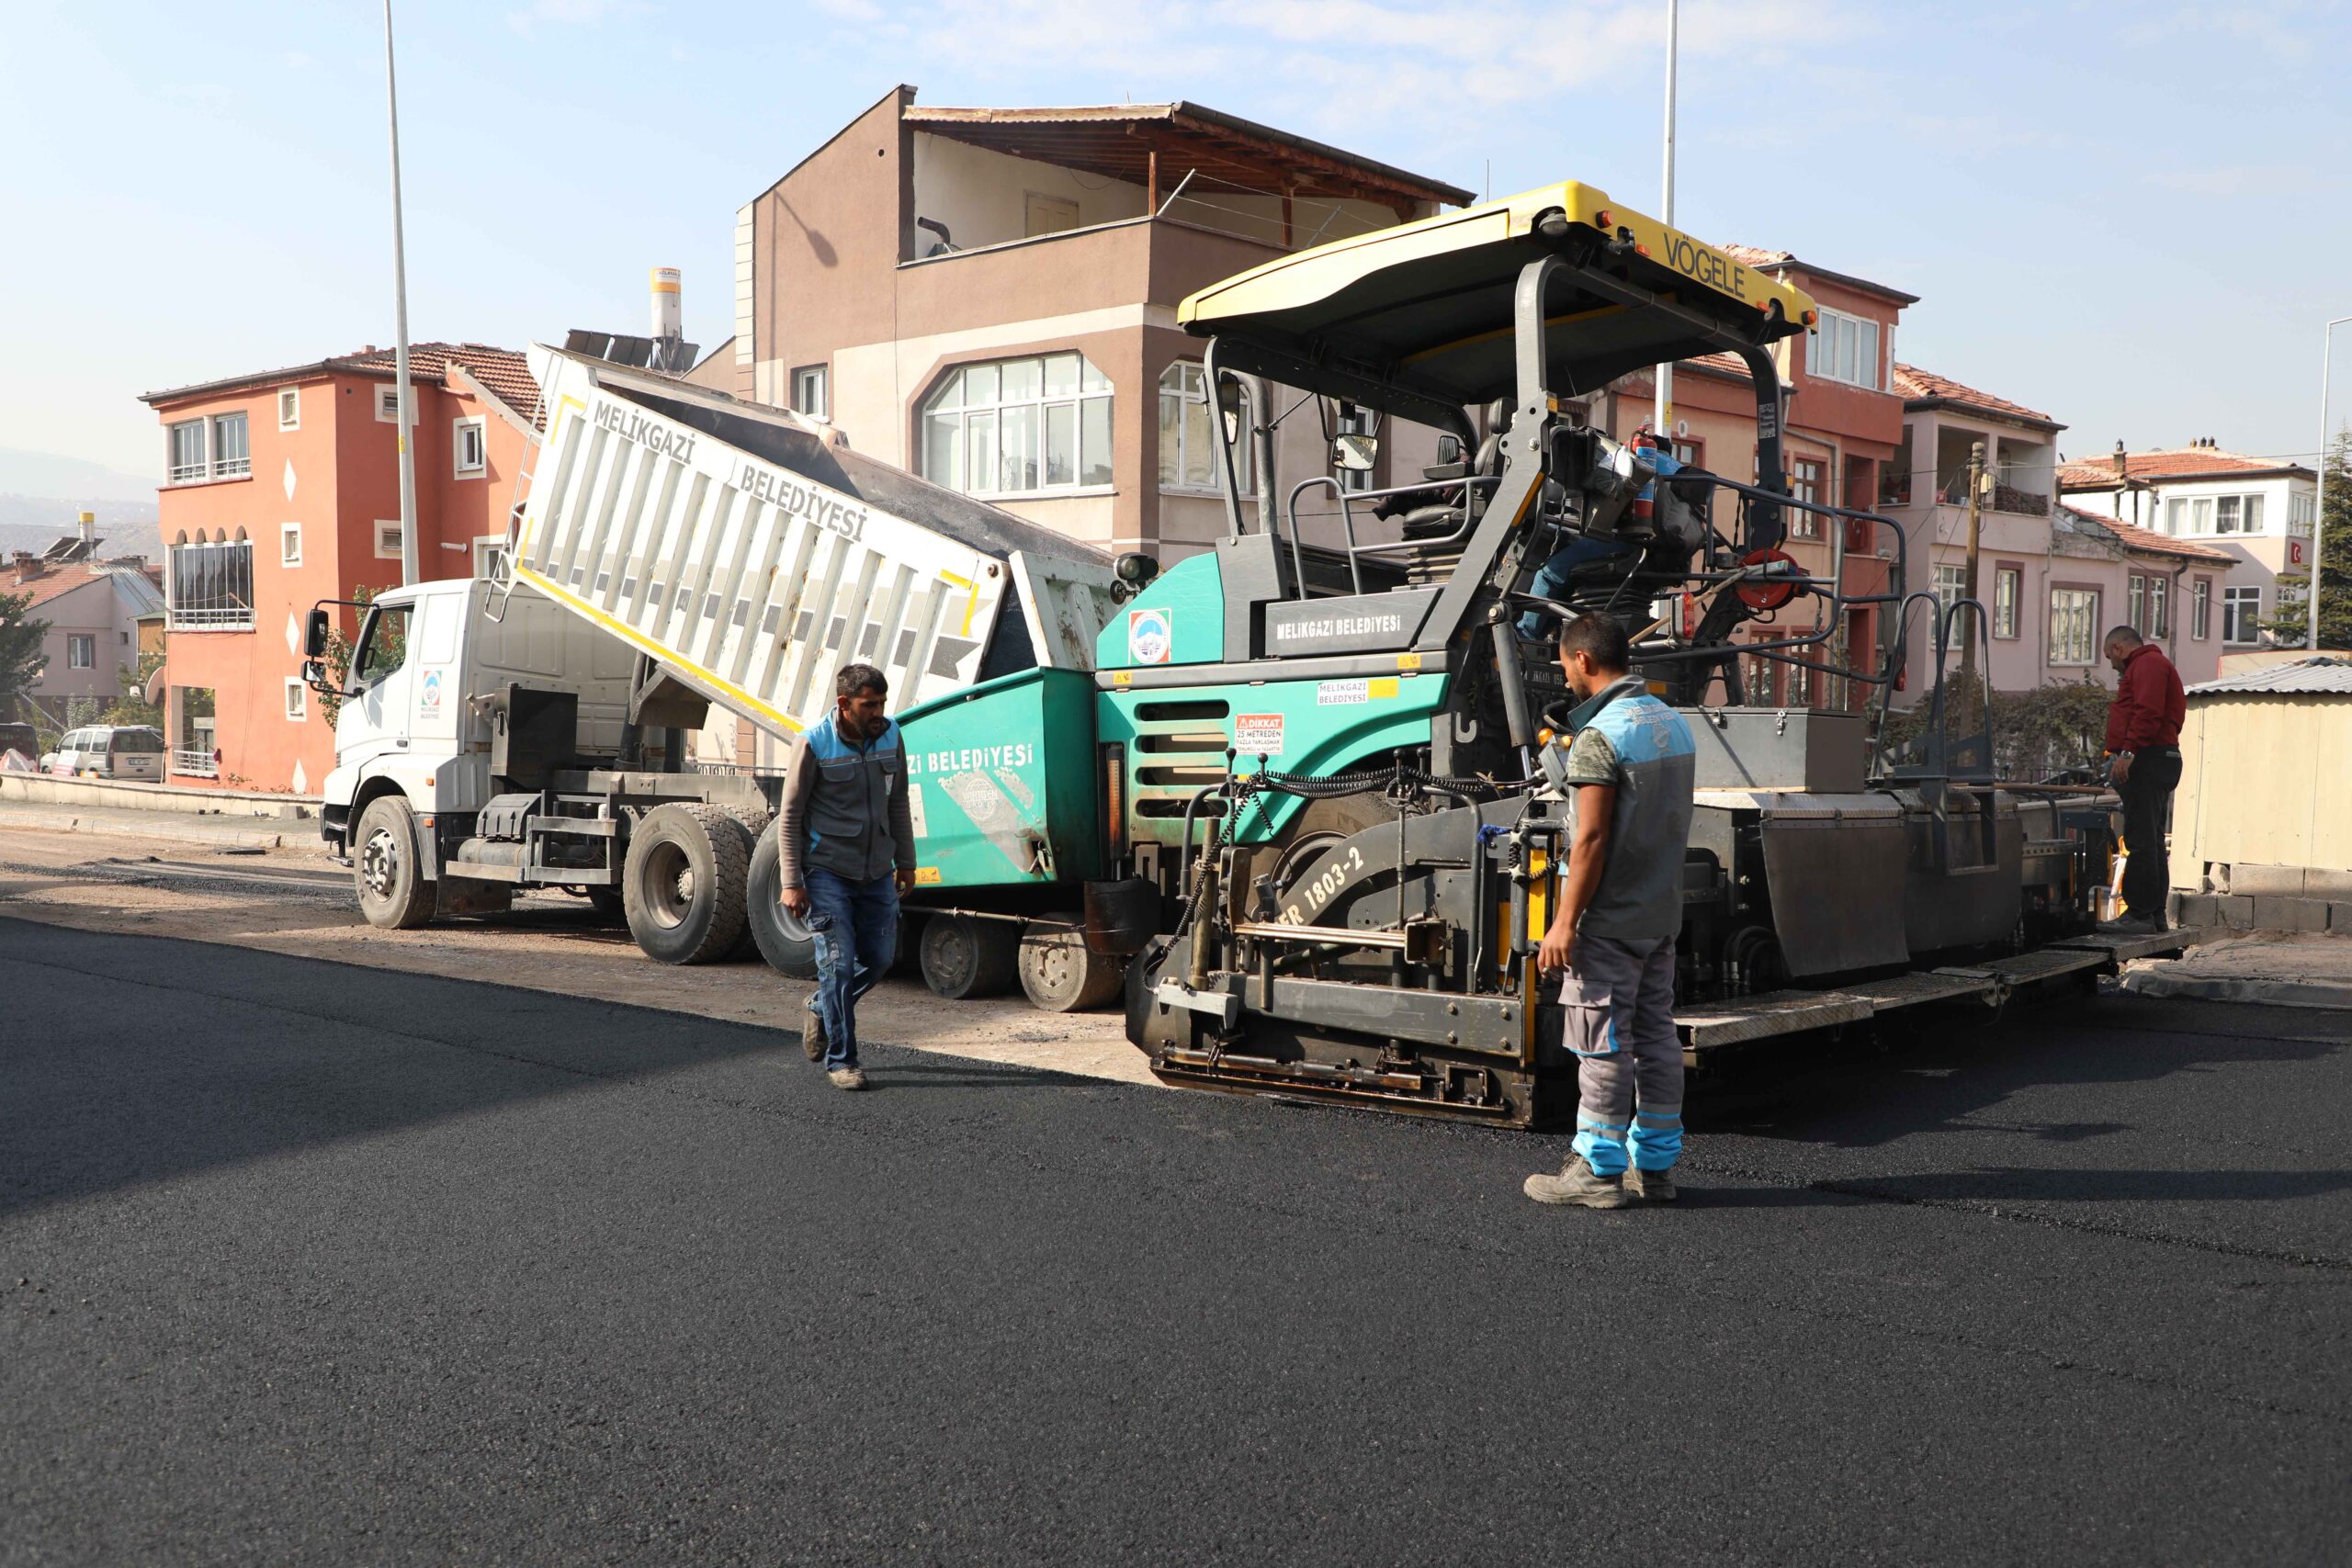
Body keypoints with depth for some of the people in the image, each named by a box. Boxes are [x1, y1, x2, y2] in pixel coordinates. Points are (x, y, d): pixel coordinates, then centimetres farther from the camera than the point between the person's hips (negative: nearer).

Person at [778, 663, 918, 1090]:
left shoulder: (890, 736, 3)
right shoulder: (814, 745, -12)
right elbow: (790, 819, -9)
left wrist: (905, 862, 15)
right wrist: (790, 883, -13)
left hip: (877, 873, 5)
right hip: (827, 872, -5)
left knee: (879, 958, 9)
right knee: (838, 962, -6)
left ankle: (821, 1009, 35)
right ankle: (840, 1060, 5)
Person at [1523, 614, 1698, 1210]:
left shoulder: (1600, 736, -16)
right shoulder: (1674, 724, 11)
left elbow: (1592, 837, -20)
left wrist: (1565, 922, -17)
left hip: (1611, 918, -9)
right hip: (1663, 913, 9)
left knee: (1602, 1044, -2)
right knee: (1656, 1038, 12)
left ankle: (1598, 1171, 4)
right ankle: (1655, 1166, 19)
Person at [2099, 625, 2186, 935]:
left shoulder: (2148, 664, -7)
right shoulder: (2149, 664, 27)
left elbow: (2148, 712, -20)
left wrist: (2127, 751, -24)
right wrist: (2125, 753, 17)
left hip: (2147, 759, -11)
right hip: (2154, 761, 11)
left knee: (2141, 840, -12)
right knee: (2151, 841, 12)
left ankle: (2139, 913, -13)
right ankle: (2155, 913, 16)